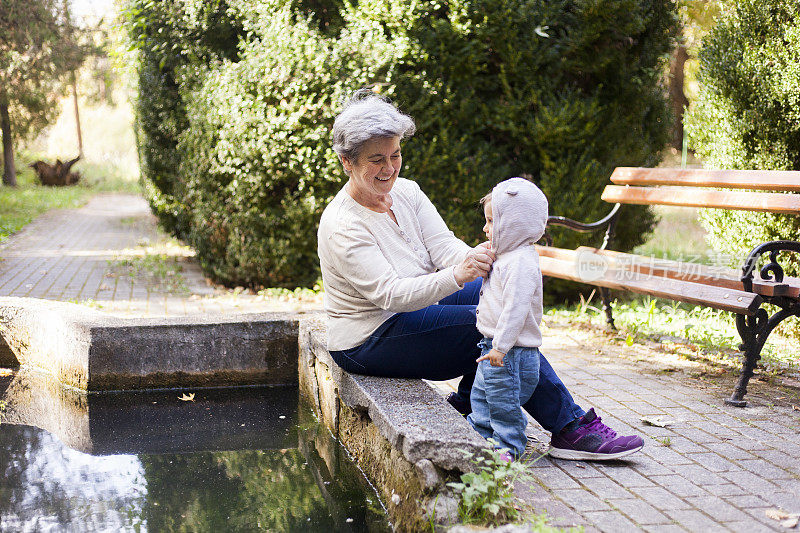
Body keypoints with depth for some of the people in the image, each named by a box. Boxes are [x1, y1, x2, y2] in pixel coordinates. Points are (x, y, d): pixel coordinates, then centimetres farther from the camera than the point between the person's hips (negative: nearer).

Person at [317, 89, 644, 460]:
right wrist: (457, 276, -47)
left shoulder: (406, 192, 2)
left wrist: (474, 259, -32)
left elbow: (443, 246, -8)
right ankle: (570, 428, -13)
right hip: (368, 342, -8)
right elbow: (389, 293, -32)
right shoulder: (341, 227, -22)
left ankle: (467, 405, -2)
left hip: (414, 307, 8)